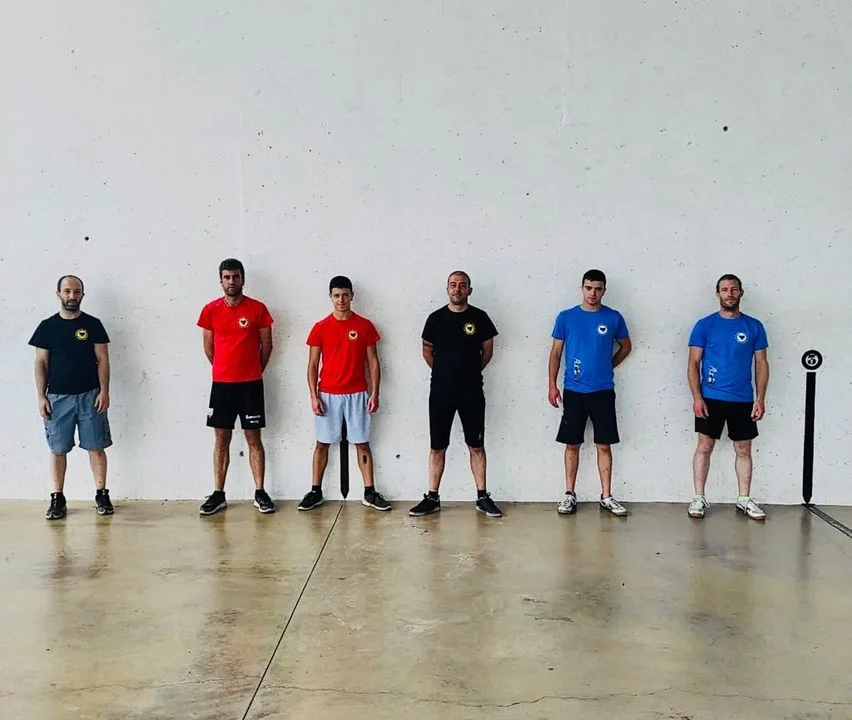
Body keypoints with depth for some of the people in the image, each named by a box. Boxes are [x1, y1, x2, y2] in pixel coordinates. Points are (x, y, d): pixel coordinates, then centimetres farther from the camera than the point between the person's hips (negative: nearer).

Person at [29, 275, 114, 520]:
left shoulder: (93, 324, 3)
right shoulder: (47, 326, 5)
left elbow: (102, 359, 1)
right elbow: (41, 363, 6)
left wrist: (104, 390, -8)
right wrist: (41, 396, -1)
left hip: (90, 396, -1)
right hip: (57, 398, 1)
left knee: (96, 447, 2)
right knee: (57, 449, 6)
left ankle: (102, 495, 11)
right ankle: (58, 499, 15)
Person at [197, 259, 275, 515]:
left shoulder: (258, 309, -2)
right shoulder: (211, 310, 2)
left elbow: (266, 345, 5)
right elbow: (208, 348, 11)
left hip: (251, 384, -1)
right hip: (221, 384, 2)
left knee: (254, 439, 4)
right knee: (221, 439, 7)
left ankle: (260, 493, 11)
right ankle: (218, 494, 14)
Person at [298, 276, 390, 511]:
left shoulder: (365, 326, 1)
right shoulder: (320, 328, 0)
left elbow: (373, 362, 3)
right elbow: (313, 365, 2)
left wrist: (374, 392, -4)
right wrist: (313, 396, -6)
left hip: (357, 394, 0)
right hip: (328, 394, 0)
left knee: (362, 443, 5)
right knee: (322, 443, 7)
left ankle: (370, 492, 12)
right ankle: (316, 492, 17)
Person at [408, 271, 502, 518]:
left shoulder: (480, 317, 0)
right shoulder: (436, 318, 1)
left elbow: (488, 350, 9)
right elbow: (427, 351, 11)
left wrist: (472, 371, 9)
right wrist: (443, 372, 11)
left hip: (472, 393, 0)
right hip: (441, 392, 0)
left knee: (476, 446, 6)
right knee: (437, 447, 6)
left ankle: (482, 497, 15)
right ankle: (432, 498, 15)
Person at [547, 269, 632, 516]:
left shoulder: (613, 317, 2)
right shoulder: (566, 317, 0)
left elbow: (626, 346, 17)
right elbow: (556, 352, 3)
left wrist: (607, 366, 9)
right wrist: (552, 384, -3)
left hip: (603, 391, 0)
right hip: (573, 391, 0)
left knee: (604, 445, 4)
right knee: (572, 444, 5)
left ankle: (607, 497, 13)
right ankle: (569, 495, 15)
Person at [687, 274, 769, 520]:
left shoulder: (754, 326, 4)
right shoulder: (704, 325, -1)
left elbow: (762, 364, 6)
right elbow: (693, 363, -2)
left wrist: (760, 398, -3)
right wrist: (696, 397, -11)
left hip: (743, 400, 2)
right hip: (710, 398, -2)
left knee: (743, 450, 8)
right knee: (704, 447, 1)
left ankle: (744, 499, 20)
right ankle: (699, 498, 10)